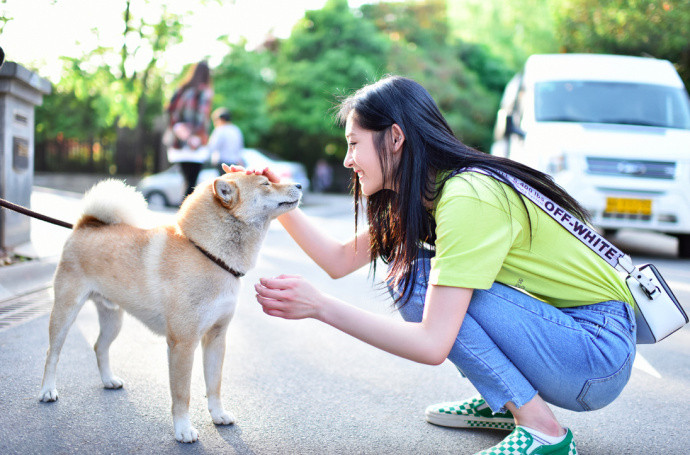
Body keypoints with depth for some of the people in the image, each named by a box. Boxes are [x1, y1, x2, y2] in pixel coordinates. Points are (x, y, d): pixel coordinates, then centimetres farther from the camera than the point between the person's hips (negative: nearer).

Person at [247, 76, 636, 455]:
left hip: (601, 348, -9)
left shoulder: (467, 197, -24)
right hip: (563, 325, 9)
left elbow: (433, 345, -28)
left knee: (418, 279, -19)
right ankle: (503, 405, 12)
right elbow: (341, 260, 9)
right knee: (405, 268, 4)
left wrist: (319, 305, -26)